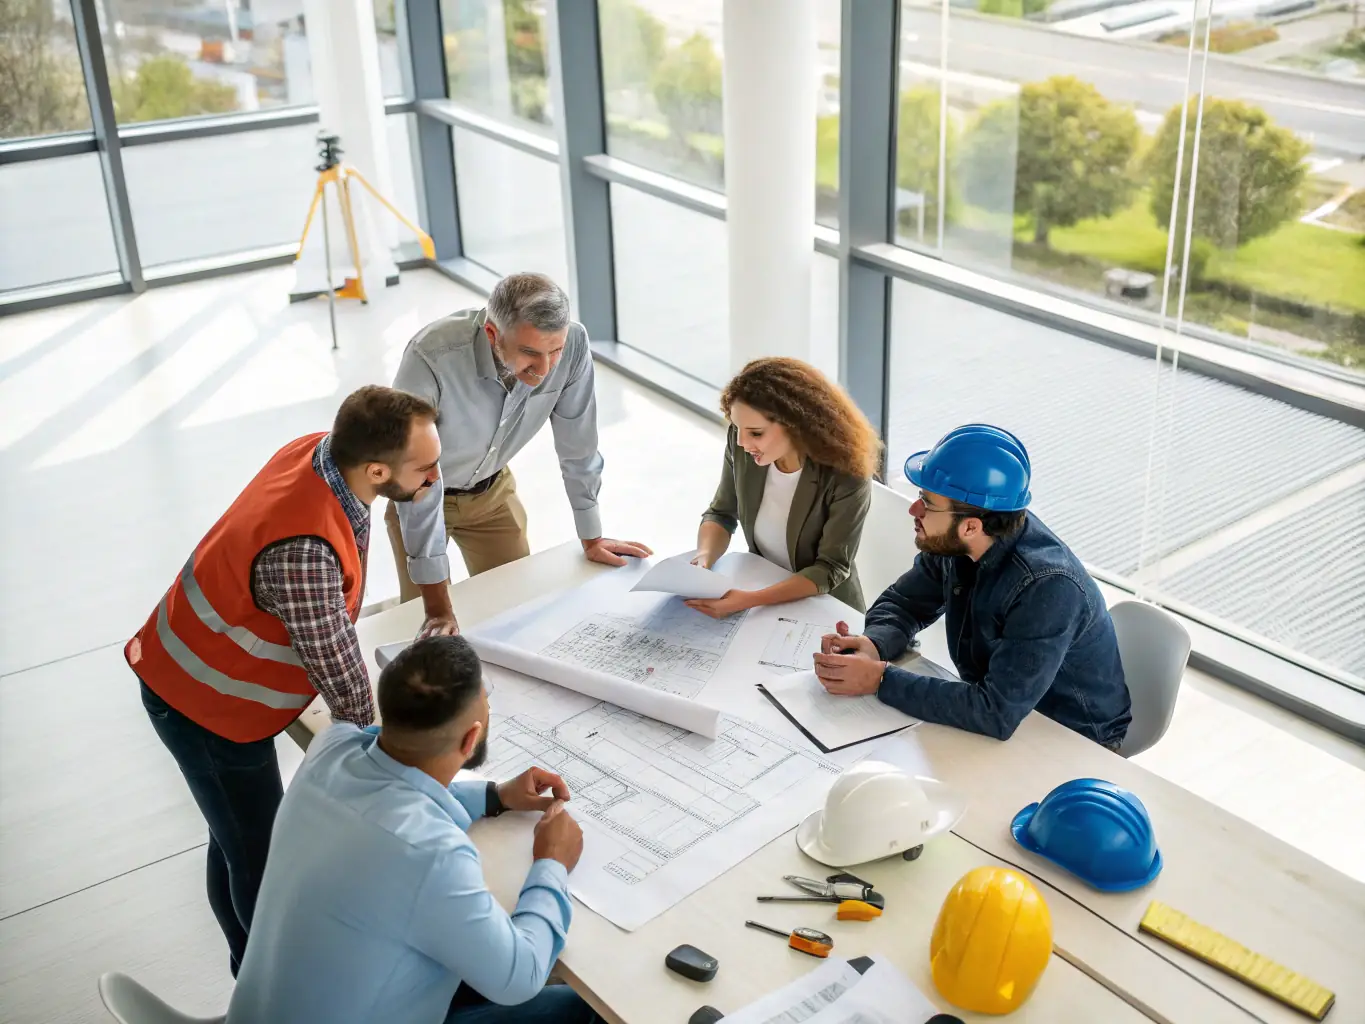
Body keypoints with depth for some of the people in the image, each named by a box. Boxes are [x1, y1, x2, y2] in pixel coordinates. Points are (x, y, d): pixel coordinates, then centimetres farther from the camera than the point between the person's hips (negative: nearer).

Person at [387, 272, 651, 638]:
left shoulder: (572, 342, -29)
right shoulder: (430, 358, -41)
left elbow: (577, 442, -12)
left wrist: (592, 539, -1)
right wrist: (438, 608, -34)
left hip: (492, 488, 4)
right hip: (424, 492, -3)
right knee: (431, 629, 0)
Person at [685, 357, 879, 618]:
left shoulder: (846, 478, -23)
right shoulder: (741, 446, -11)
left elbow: (830, 569, -20)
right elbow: (721, 515, 2)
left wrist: (749, 601, -32)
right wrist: (703, 560, -18)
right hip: (761, 586, 3)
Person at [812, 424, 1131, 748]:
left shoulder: (1048, 587, -33)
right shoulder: (953, 542, -12)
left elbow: (997, 713, -37)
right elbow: (901, 602, 3)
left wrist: (881, 679, -32)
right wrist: (872, 646, -20)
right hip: (994, 708, 7)